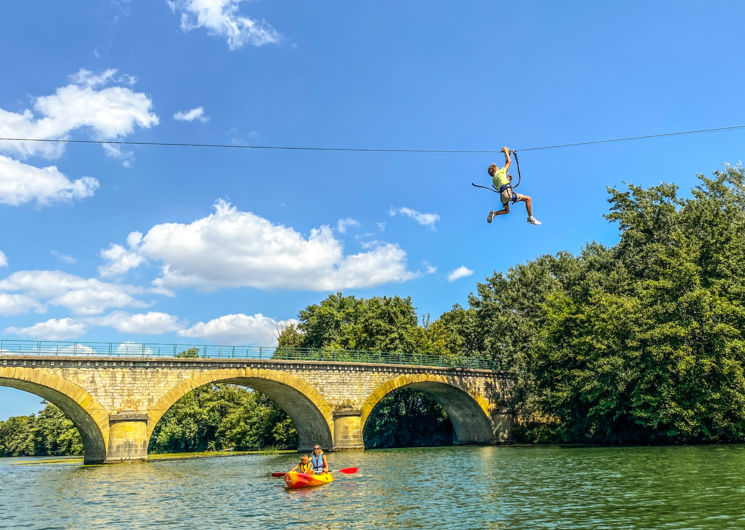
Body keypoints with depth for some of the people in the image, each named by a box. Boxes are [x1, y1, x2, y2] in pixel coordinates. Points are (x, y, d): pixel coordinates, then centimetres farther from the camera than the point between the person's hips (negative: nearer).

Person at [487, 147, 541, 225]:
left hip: (502, 196, 7)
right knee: (528, 199, -1)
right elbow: (509, 161, 17)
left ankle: (493, 213, 3)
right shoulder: (500, 172, 10)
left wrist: (508, 179, 31)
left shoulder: (494, 179, 25)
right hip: (508, 192, -7)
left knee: (506, 210, 29)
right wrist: (506, 152, 26)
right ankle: (530, 218, -7)